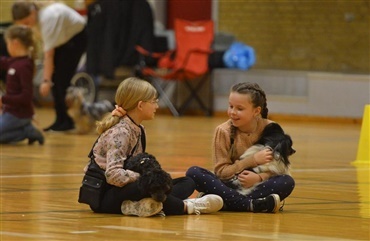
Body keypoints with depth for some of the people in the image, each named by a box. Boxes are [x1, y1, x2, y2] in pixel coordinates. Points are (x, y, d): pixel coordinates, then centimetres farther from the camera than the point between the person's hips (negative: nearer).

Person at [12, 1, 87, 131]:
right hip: (64, 39, 8)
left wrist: (46, 81, -37)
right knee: (54, 77, 1)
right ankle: (60, 120, 4)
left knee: (62, 78, -14)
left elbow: (49, 53, -36)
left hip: (77, 37, -8)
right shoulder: (39, 13, -10)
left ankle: (66, 121, -8)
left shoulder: (48, 18, -34)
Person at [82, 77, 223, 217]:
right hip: (104, 196, -10)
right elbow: (114, 174, -30)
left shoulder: (139, 130, 11)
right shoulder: (119, 132, -19)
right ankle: (186, 206, -17)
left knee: (187, 182, 2)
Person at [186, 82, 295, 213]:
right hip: (229, 186, 0)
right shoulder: (223, 131, -6)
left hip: (258, 185, 0)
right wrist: (252, 160, -19)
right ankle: (251, 204, -41)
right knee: (193, 173, -27)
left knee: (287, 182, -29)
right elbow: (221, 172, -8)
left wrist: (259, 177, -26)